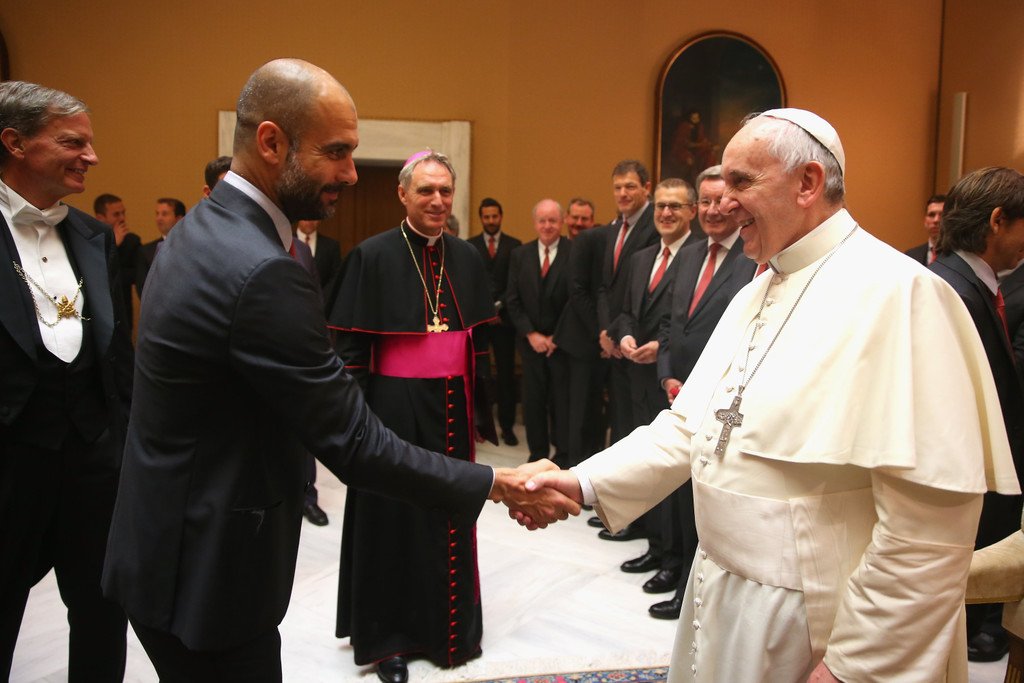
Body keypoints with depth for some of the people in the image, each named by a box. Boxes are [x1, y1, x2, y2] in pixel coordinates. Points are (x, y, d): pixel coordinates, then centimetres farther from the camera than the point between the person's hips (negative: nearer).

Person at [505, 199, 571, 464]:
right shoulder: (519, 255, 6)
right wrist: (531, 334, -5)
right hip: (531, 341, 3)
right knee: (533, 400, 7)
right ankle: (537, 454, 19)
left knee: (563, 400, 3)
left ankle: (563, 456, 16)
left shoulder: (576, 253, -7)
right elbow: (512, 300, 5)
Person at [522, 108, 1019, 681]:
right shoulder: (755, 295, 8)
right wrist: (586, 483, -3)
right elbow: (691, 427, 8)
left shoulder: (895, 292, -19)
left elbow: (930, 521, -22)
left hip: (814, 629, -7)